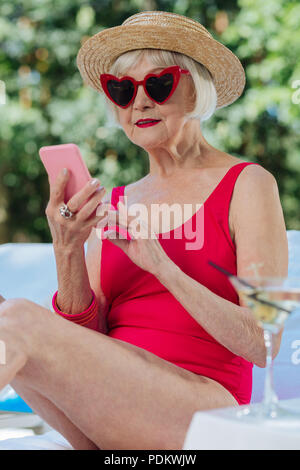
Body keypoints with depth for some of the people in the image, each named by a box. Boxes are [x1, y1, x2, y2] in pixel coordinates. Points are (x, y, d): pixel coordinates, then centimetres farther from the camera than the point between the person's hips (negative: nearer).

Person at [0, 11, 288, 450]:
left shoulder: (247, 184, 1)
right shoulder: (111, 205, 15)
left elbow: (263, 345, -7)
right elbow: (88, 344, 7)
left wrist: (163, 267, -18)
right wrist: (68, 253, -10)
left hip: (204, 413, -5)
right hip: (110, 415, 5)